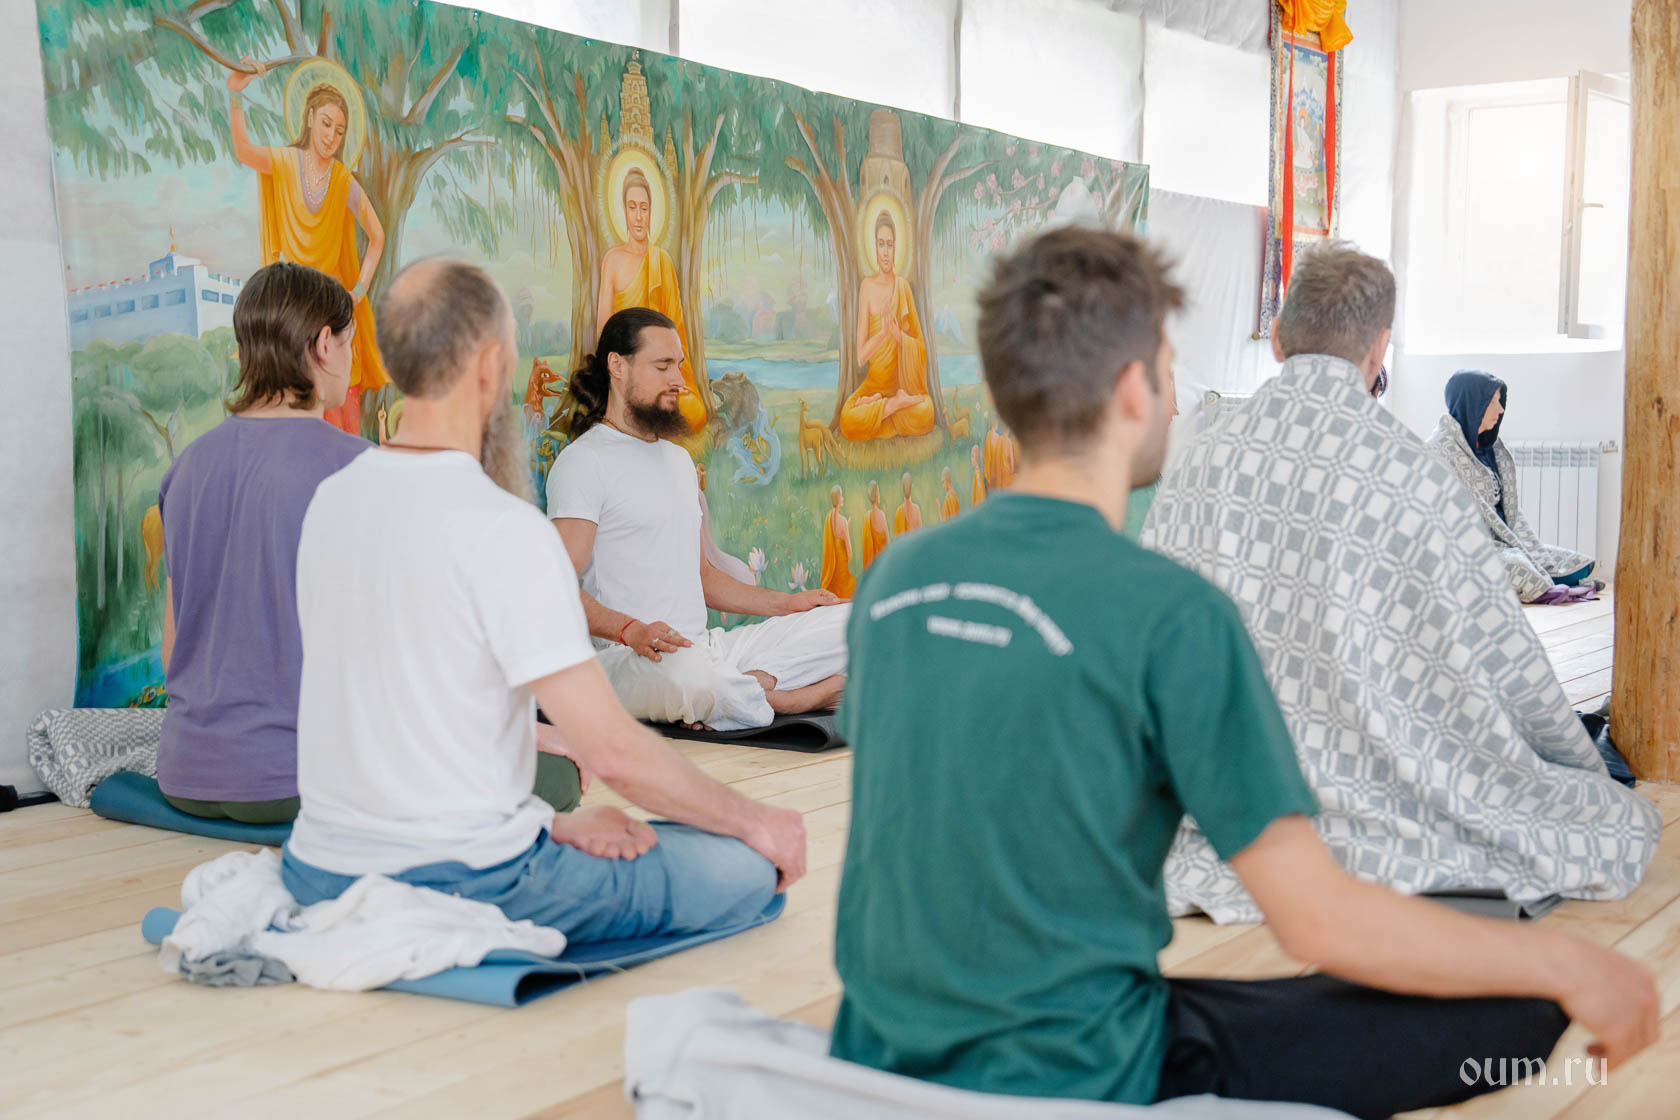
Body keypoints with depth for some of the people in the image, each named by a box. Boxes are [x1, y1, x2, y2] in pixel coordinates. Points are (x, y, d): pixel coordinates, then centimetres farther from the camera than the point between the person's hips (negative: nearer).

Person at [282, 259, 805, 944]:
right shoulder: (503, 528, -23)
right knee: (746, 868, -2)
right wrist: (756, 822, -6)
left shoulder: (331, 500, 2)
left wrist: (549, 822, 12)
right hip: (459, 882, -9)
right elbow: (611, 750, -22)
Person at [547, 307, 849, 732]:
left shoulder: (678, 459, 24)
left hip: (710, 646, 8)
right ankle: (780, 701, -17)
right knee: (687, 672, -43)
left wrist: (785, 604, 17)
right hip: (629, 660, -8)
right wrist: (631, 630, -31)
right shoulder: (585, 461, -4)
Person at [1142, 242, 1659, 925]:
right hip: (1384, 812, -6)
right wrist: (1592, 774, 11)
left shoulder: (1201, 459, -5)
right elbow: (1505, 661, -8)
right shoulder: (1412, 477, -16)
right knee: (1629, 827, 12)